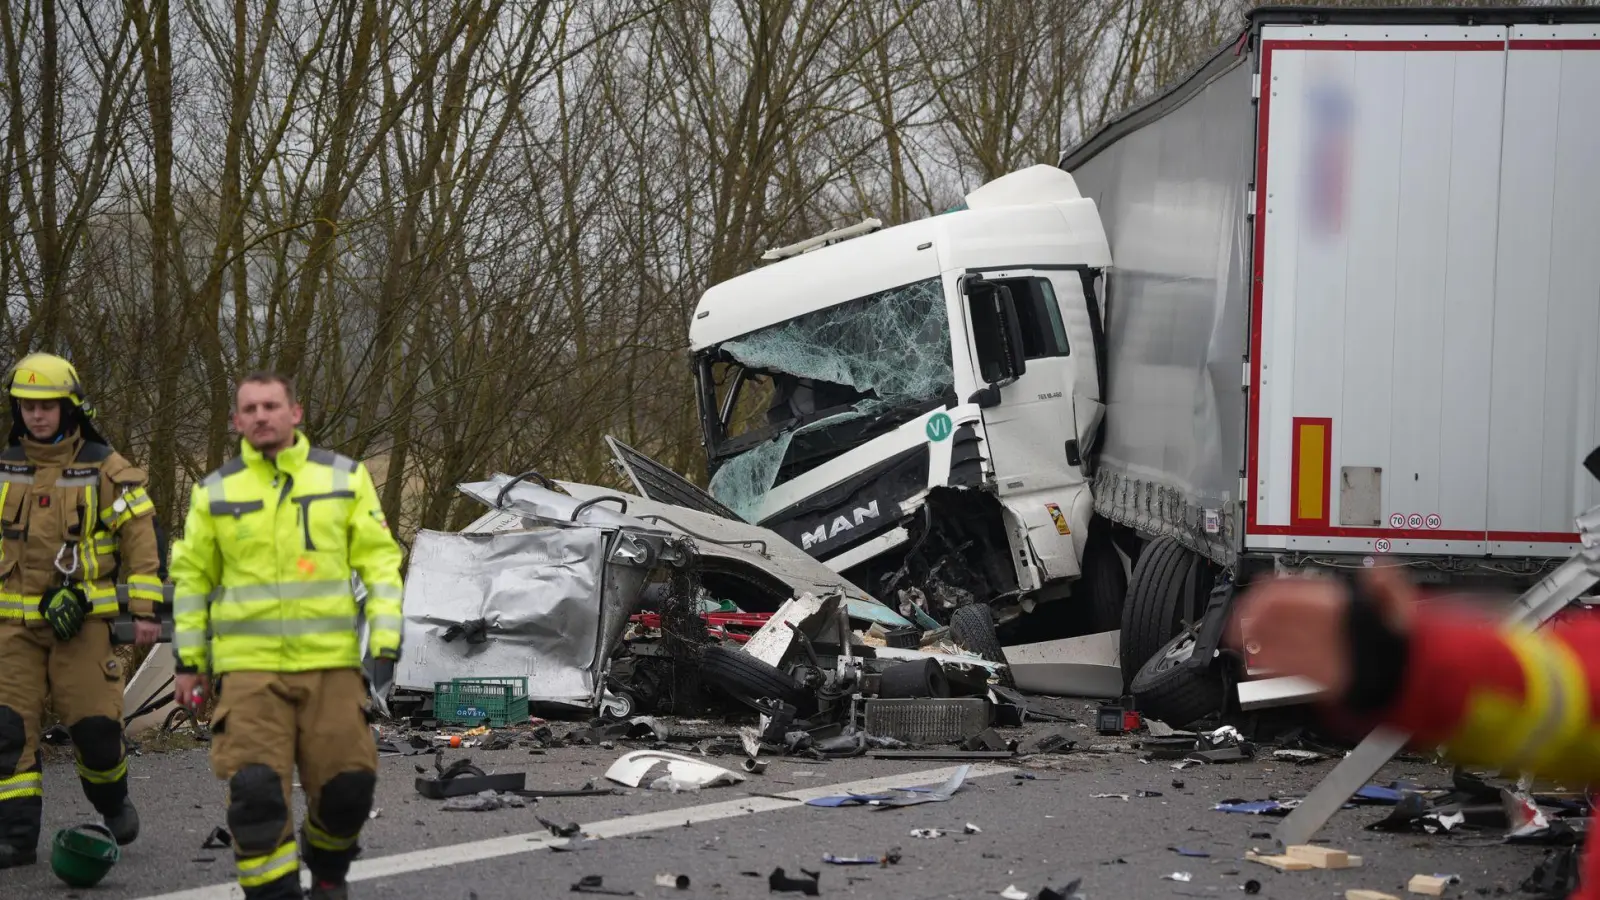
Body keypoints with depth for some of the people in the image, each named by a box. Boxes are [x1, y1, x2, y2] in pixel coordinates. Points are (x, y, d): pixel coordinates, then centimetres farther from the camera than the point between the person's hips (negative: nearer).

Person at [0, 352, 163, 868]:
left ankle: (113, 803, 24)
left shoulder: (106, 469, 0)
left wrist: (144, 611, -6)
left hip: (83, 619, -3)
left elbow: (141, 538, 0)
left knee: (95, 725, -4)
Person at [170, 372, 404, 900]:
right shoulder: (215, 492, 8)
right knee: (256, 791, -13)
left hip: (332, 663, 0)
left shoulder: (345, 479, 7)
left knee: (347, 785, 0)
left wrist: (385, 643, -1)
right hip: (247, 668, 0)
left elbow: (380, 561, 8)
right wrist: (188, 661, 11)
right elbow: (191, 577, 14)